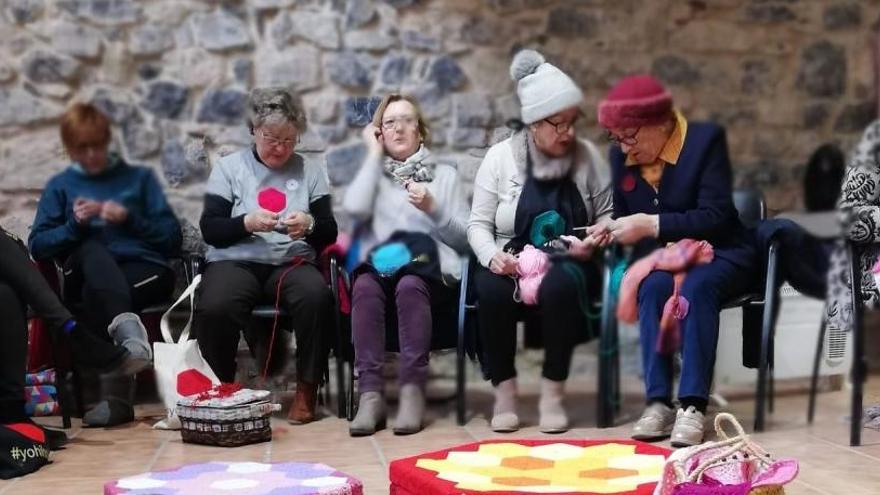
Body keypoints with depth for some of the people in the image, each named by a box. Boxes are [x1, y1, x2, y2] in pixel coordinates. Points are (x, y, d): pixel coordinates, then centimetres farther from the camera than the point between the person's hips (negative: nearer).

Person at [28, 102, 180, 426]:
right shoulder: (60, 187, 24)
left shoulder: (139, 178, 23)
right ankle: (125, 325, -63)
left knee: (95, 293, -36)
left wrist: (130, 219, -3)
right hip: (85, 274, 1)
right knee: (93, 250, -37)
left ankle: (118, 396, -43)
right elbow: (38, 247, 12)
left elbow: (172, 238, 12)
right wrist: (74, 224, -4)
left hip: (144, 270, 0)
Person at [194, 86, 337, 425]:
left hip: (292, 262, 1)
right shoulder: (229, 167, 9)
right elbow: (210, 229, 2)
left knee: (317, 297, -34)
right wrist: (246, 222, -17)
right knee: (214, 307, -34)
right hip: (235, 260, -1)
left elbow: (329, 233, 9)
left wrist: (310, 225, -14)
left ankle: (307, 388, -17)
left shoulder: (310, 171, 13)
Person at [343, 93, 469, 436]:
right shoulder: (374, 174, 22)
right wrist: (374, 153, 7)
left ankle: (413, 391, -37)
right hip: (379, 270, 1)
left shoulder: (444, 175, 20)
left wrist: (433, 209, -5)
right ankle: (370, 393, -37)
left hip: (431, 276, -1)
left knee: (409, 285, -36)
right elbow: (354, 208, -2)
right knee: (365, 285, -35)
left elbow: (464, 238, 12)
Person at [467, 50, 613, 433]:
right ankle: (504, 390, -16)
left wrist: (595, 241, -10)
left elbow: (607, 214, 12)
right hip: (511, 263, 0)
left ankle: (553, 392, -21)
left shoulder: (587, 156, 2)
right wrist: (492, 256, -19)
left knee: (559, 286, -37)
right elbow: (478, 224, 2)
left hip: (567, 263, 0)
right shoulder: (501, 157, 0)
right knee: (492, 289, -35)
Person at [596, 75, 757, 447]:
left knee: (696, 287, -37)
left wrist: (651, 224, -28)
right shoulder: (621, 156, 2)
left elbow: (715, 217, -21)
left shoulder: (706, 140, -14)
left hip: (717, 253, -3)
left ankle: (692, 406, -38)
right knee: (654, 287, -32)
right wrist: (607, 231, -10)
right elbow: (627, 220, 13)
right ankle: (658, 402, -32)